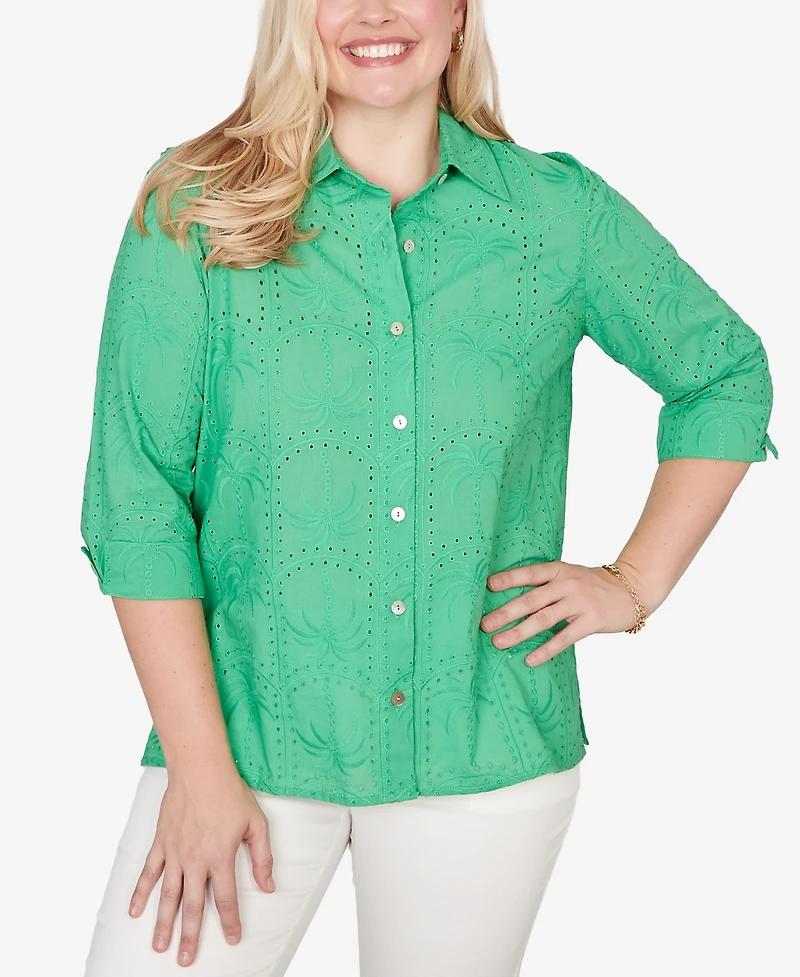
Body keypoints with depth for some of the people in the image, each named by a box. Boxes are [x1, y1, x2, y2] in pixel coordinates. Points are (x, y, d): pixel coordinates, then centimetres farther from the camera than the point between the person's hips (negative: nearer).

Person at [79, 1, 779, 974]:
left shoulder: (561, 212, 1)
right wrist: (200, 765, -10)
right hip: (248, 731, -1)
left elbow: (728, 374, 15)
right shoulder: (195, 209, -3)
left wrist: (635, 583, 5)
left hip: (484, 747, 2)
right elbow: (135, 503, -6)